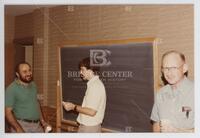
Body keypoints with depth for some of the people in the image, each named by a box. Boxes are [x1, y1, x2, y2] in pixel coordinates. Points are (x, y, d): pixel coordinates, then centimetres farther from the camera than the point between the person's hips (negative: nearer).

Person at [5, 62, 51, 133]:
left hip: (37, 125, 6)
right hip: (22, 125, -6)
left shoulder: (33, 85, 8)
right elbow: (8, 112, -15)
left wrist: (42, 121, 11)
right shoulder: (11, 89, -13)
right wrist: (19, 129, -21)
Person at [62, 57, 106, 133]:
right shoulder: (94, 84, 11)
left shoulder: (95, 85, -20)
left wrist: (74, 107, -15)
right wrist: (73, 106, 9)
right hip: (89, 126, 9)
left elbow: (91, 111, -24)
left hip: (89, 128, -9)